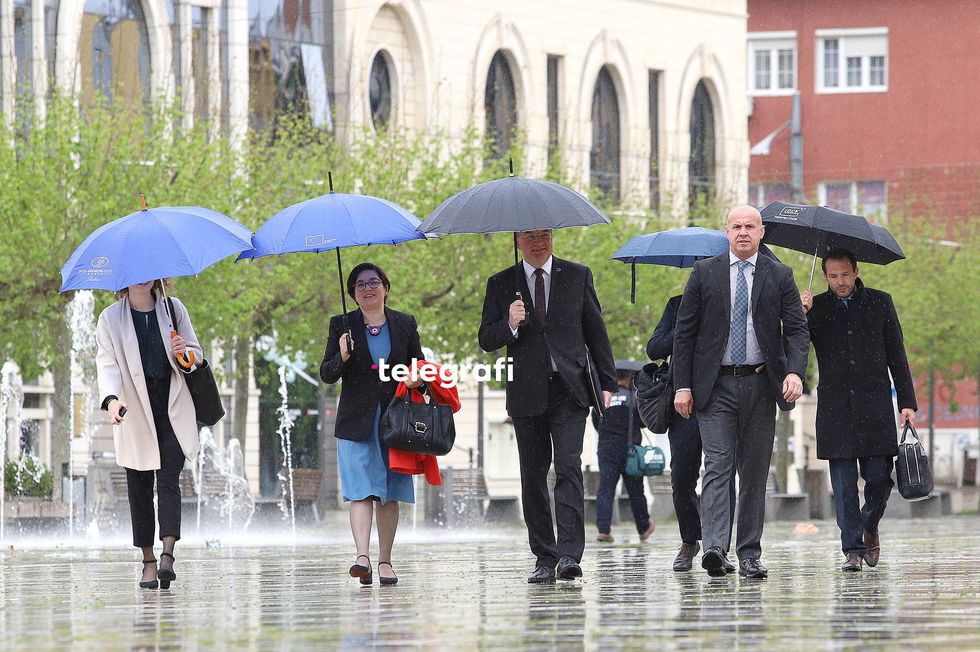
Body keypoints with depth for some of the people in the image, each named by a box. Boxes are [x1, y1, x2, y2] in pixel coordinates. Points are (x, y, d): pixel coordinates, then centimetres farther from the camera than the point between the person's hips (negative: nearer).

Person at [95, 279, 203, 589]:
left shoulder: (173, 308, 9)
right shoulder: (111, 318, 3)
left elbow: (197, 353, 15)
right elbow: (107, 363, -7)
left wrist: (185, 354, -9)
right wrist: (111, 399, -25)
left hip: (173, 410, 0)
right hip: (135, 413, 0)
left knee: (168, 482, -13)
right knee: (139, 488, 1)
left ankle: (168, 554, -22)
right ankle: (148, 561, 7)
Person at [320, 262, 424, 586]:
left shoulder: (405, 324, 8)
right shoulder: (342, 326, 4)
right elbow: (326, 375, 1)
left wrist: (418, 380, -7)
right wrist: (342, 358, -19)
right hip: (357, 422, -2)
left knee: (389, 494, 4)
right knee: (361, 490, -13)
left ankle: (385, 561, 10)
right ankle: (362, 557, -23)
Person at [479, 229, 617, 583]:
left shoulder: (577, 276, 8)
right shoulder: (501, 284, 8)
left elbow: (596, 331, 11)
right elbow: (486, 340, 6)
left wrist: (607, 382, 6)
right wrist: (509, 325, -15)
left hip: (569, 391, -2)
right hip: (527, 394, 2)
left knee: (569, 469, -15)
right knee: (533, 478, 4)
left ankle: (570, 555, -21)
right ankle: (544, 558, 10)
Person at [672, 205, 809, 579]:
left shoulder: (778, 276, 6)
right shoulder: (705, 273, 4)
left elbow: (797, 329, 2)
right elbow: (684, 332, 4)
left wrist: (795, 372, -16)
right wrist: (682, 385, -4)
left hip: (760, 384, 2)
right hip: (715, 386, -2)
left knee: (755, 473, 5)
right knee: (718, 467, -12)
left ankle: (750, 555, 10)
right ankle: (714, 548, -23)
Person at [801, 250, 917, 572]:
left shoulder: (880, 303, 8)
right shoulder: (816, 308, 7)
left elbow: (897, 356, 9)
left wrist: (907, 403, 3)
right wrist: (800, 317, -15)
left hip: (875, 406, 0)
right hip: (835, 408, 0)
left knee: (879, 478, -3)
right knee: (844, 483, -3)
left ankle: (870, 528, 24)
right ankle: (852, 549, 1)